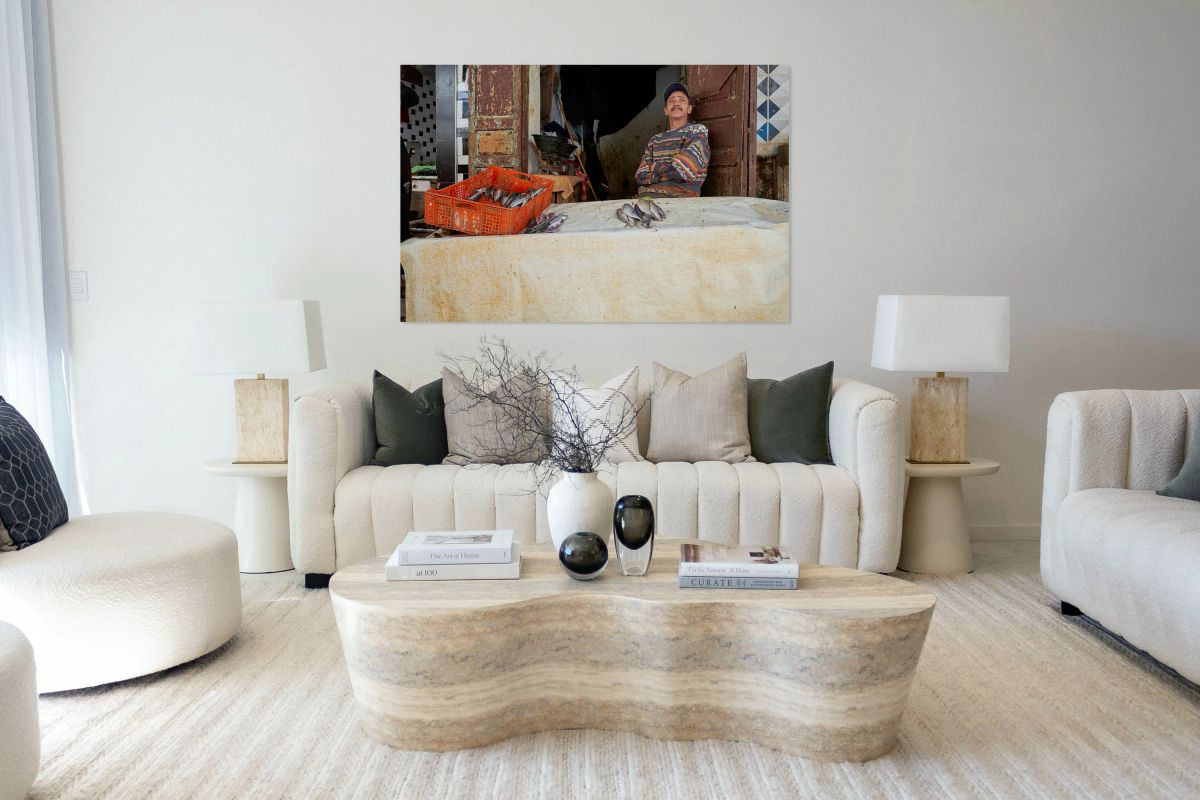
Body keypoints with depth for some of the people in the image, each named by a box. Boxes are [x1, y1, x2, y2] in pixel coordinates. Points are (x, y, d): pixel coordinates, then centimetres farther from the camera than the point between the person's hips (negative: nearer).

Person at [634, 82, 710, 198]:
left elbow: (682, 170, -6)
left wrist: (655, 167, 9)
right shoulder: (655, 140, 23)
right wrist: (668, 173, -4)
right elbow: (640, 176, 11)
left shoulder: (698, 131, 8)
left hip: (678, 197, -5)